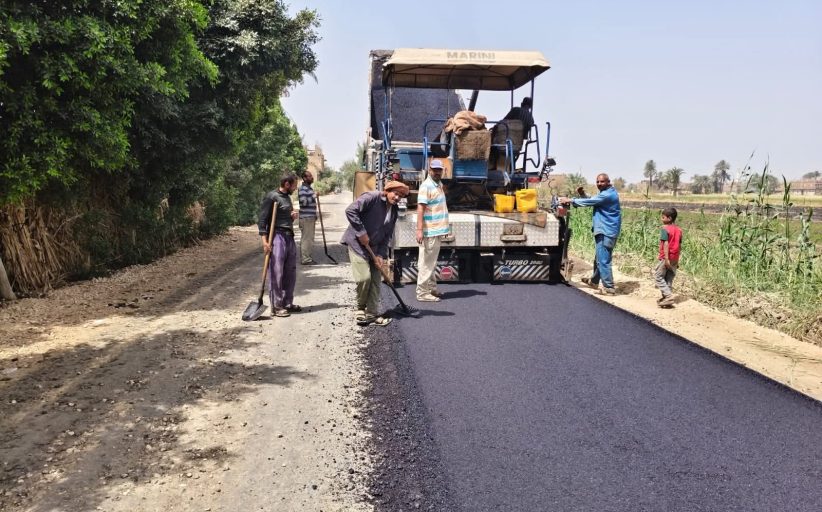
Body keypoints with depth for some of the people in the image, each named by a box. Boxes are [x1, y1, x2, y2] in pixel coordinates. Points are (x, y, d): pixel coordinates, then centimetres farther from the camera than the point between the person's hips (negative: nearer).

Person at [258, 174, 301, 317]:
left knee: (290, 273, 11)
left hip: (289, 237, 9)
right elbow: (262, 219, -12)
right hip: (277, 237, -8)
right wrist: (264, 240, -20)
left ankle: (287, 303, 21)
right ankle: (276, 306, -2)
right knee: (276, 273, -6)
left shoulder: (287, 197, 18)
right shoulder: (271, 197, -8)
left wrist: (293, 216, 9)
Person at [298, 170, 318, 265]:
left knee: (309, 238, 13)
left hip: (310, 217, 10)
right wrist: (313, 196, -17)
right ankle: (305, 259, -5)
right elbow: (304, 202, -22)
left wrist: (314, 216, 25)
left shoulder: (309, 188, 18)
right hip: (306, 218, -10)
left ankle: (307, 257, 19)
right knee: (306, 238, -8)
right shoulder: (302, 189, -12)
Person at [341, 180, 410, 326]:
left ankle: (372, 314, 14)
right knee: (364, 277, -15)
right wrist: (361, 232, -23)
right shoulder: (372, 197, -15)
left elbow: (388, 235, 9)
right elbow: (350, 211, -23)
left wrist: (381, 254, -2)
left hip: (374, 247, 8)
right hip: (357, 243, -7)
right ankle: (360, 309, 8)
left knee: (376, 280, 5)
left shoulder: (394, 210, 8)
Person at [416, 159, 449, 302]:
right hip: (429, 231, -9)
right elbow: (420, 208, -21)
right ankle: (423, 293, 1)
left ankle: (432, 289, 27)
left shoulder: (439, 184, 14)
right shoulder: (426, 186, -14)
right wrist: (419, 230, -28)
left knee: (432, 262, 17)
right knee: (426, 263, -5)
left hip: (438, 230, 9)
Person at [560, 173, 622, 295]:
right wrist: (583, 194, 1)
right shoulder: (607, 193, 16)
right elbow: (592, 201, 20)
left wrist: (570, 200, -12)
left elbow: (590, 202, -19)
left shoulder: (607, 195, -18)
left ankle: (609, 287, -7)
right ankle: (594, 280, 36)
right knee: (600, 258, 22)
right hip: (605, 230, 11)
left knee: (603, 260, -10)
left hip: (606, 232, -11)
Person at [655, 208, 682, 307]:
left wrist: (666, 259, -22)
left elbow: (666, 244, -20)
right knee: (669, 279, 12)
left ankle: (668, 295, -8)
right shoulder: (678, 230, 9)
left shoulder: (665, 229, -13)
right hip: (675, 258, 7)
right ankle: (667, 298, 15)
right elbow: (679, 246, 12)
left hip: (666, 258, -7)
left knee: (658, 276, 3)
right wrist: (677, 260, 17)